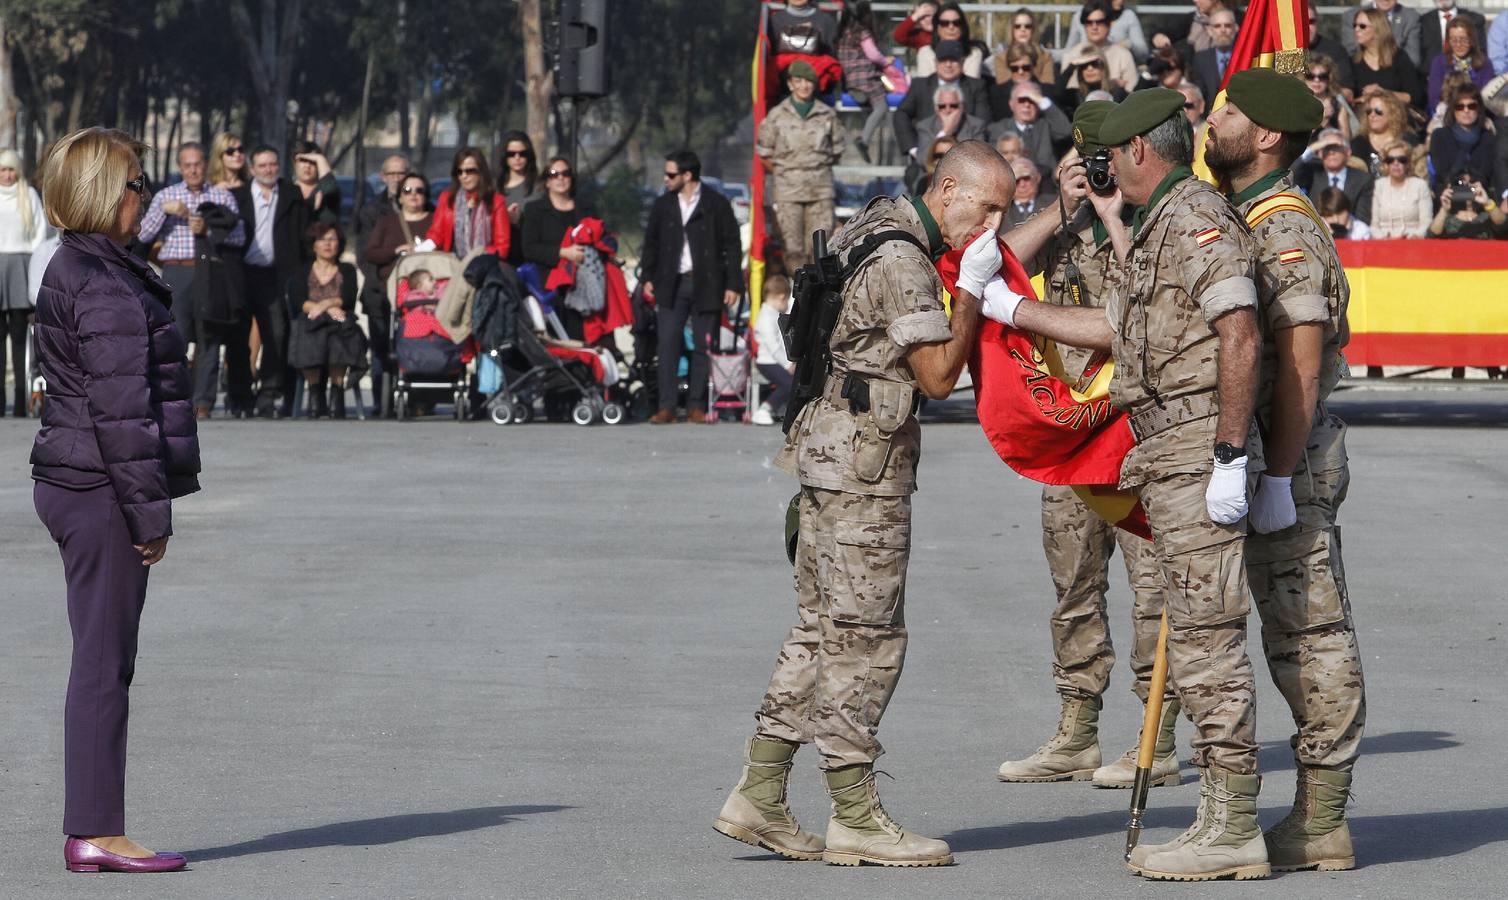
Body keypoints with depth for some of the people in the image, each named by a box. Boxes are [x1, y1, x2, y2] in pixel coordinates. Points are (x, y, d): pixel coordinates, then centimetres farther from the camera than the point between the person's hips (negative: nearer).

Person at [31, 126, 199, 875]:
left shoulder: (74, 271, 16)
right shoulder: (107, 287, -17)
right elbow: (121, 410, -20)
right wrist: (150, 511, -17)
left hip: (71, 483, 10)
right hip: (102, 493, -10)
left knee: (103, 663, 12)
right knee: (104, 664, -6)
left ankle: (91, 831, 16)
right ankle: (95, 834, -3)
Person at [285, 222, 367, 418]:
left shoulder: (347, 271, 22)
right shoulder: (302, 274, 20)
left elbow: (349, 299, 3)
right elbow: (298, 302, 1)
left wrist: (325, 304, -15)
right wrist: (329, 309, -14)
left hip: (340, 323, 0)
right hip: (310, 324, 0)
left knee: (337, 337, -38)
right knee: (307, 341, -37)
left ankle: (336, 392, -33)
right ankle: (314, 392, -26)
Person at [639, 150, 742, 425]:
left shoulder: (717, 205, -1)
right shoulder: (663, 205, 10)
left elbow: (732, 245, 1)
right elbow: (651, 244, 16)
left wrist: (733, 284, -4)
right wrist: (648, 278, 6)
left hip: (705, 285, -2)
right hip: (671, 284, 2)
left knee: (702, 347, 2)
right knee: (668, 345, -5)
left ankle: (696, 406, 8)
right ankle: (666, 407, -5)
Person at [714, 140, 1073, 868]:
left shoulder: (889, 231, 14)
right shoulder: (900, 261, -18)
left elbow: (994, 262, 27)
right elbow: (938, 374, -17)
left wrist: (1064, 215, 20)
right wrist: (971, 291, -11)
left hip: (830, 462, 11)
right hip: (862, 468, -11)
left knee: (820, 632, 12)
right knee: (865, 640, -5)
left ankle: (758, 796, 13)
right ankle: (855, 820, -2)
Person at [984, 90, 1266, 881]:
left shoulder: (1196, 217, -12)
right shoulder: (1160, 226, 22)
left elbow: (1240, 336, -22)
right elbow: (1114, 328, 34)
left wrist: (1230, 459, -24)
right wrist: (1008, 308, 39)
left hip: (1195, 451, -11)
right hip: (1165, 458, 11)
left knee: (1208, 638, -10)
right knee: (1196, 639, 11)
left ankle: (1233, 831, -9)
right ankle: (1223, 819, 14)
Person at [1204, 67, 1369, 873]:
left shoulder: (1285, 231, -16)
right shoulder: (1237, 222, 15)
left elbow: (1300, 364, -21)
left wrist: (1277, 477, -22)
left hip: (1293, 460, -10)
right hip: (1267, 459, 10)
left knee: (1313, 638, -6)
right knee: (1298, 639, 12)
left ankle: (1321, 827, -4)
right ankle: (1316, 818, 17)